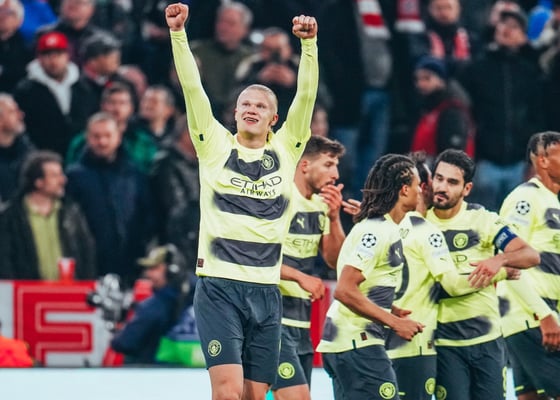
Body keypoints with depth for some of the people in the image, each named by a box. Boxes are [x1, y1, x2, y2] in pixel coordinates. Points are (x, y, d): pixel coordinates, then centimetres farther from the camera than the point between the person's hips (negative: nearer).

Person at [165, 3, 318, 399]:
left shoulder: (285, 150, 8)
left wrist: (308, 43, -12)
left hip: (266, 291, 3)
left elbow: (307, 95, 0)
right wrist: (178, 33, -12)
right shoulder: (215, 146, 4)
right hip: (218, 287, -3)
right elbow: (193, 88, -3)